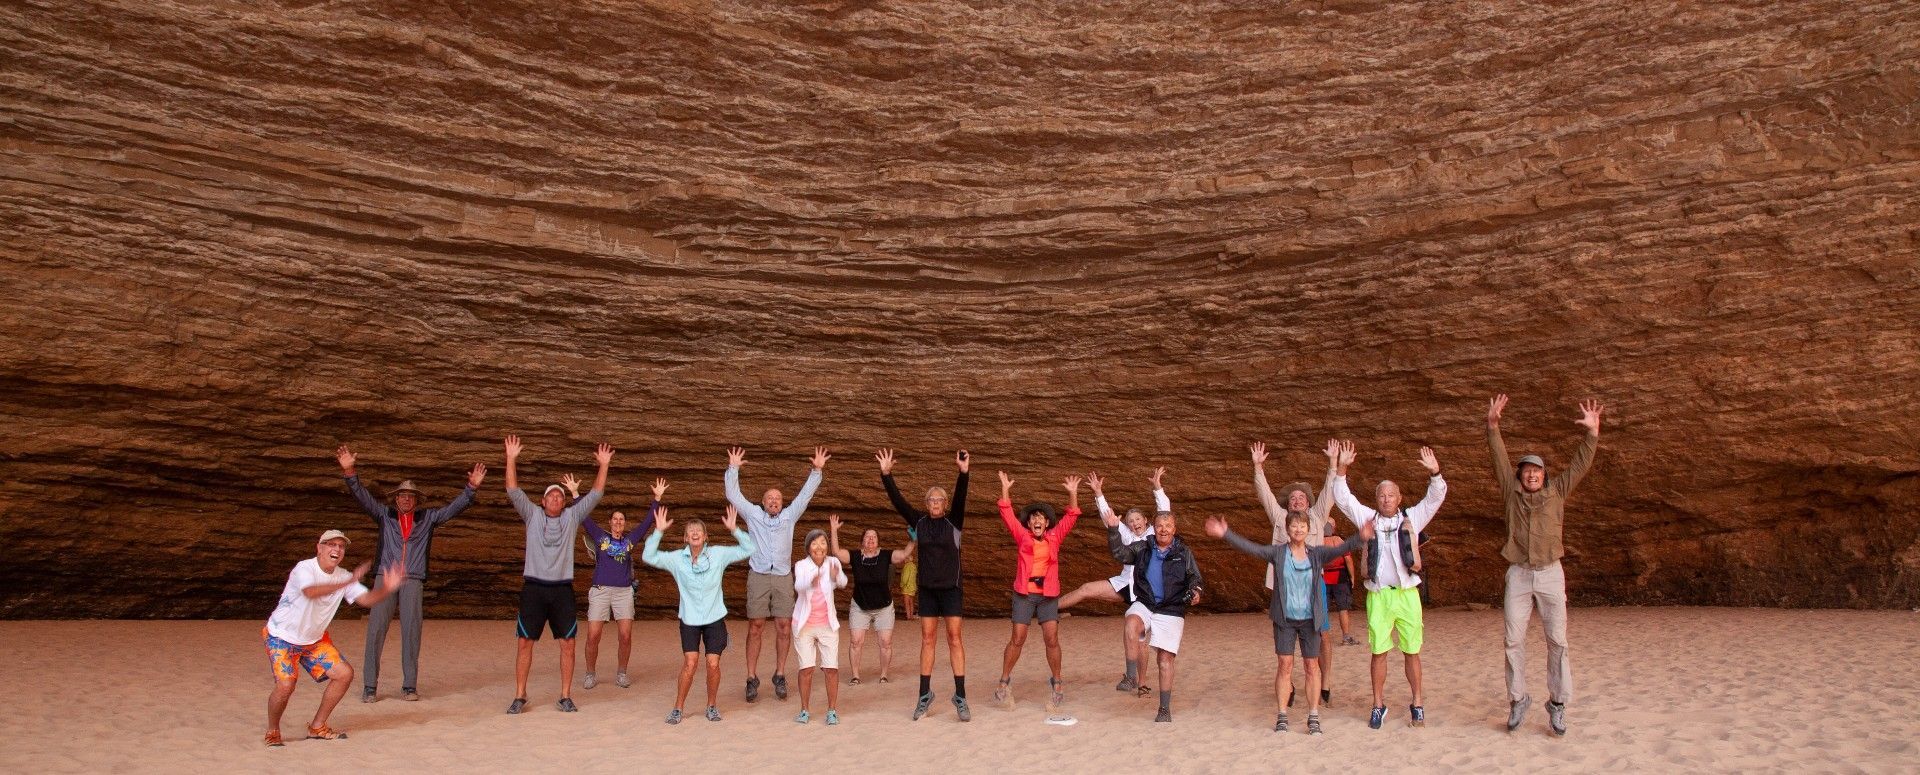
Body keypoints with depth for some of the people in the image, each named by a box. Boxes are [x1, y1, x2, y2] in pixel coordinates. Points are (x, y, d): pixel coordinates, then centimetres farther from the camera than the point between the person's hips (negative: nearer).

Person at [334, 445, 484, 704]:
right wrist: (349, 472, -13)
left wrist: (471, 487, -5)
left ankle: (409, 686, 2)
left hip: (413, 580, 1)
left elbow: (454, 507, 9)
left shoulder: (428, 518, 14)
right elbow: (362, 496, 1)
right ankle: (369, 686, 0)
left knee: (412, 631, -2)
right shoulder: (384, 515, 11)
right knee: (376, 630, -6)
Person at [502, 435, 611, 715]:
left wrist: (603, 466, -5)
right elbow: (513, 491, -4)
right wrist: (511, 459, -13)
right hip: (533, 587, -1)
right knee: (525, 643, 2)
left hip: (562, 589, 1)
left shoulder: (572, 517, 8)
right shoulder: (532, 515, 5)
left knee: (568, 643, 2)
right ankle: (519, 696, 13)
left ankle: (565, 696, 11)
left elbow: (596, 494, 3)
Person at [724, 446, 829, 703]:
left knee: (784, 627, 0)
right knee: (755, 627, -1)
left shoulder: (789, 516, 12)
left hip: (783, 578, 2)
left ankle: (780, 675, 11)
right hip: (758, 577, -1)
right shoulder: (753, 514, 9)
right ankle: (752, 679, 4)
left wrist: (817, 471, 3)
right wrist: (733, 469, -1)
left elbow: (805, 495, 10)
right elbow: (733, 495, 5)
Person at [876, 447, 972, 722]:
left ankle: (960, 696, 0)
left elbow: (961, 499, -20)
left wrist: (963, 473, -36)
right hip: (927, 588, 3)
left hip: (950, 587, -3)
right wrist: (886, 474, -15)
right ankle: (925, 695, 14)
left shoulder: (954, 522, -4)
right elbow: (898, 500, -5)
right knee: (927, 640, 7)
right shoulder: (919, 521, 3)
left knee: (954, 638, -4)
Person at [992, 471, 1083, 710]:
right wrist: (1005, 489, -12)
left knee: (1052, 639, -2)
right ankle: (1005, 681, 14)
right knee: (1017, 639, 0)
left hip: (1048, 594, 1)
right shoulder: (1022, 536, 3)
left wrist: (1072, 493, -5)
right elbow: (1007, 514, -3)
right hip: (1024, 594, -1)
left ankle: (1056, 683, 13)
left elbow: (1071, 516, 5)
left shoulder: (1054, 537, 7)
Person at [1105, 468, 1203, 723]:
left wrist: (1195, 592, -16)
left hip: (1171, 611, -1)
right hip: (1144, 604, 1)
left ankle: (1165, 708, 11)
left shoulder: (1183, 553, 2)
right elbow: (1120, 553, -2)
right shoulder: (1143, 548, 5)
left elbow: (1195, 578, 6)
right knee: (1132, 624, -34)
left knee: (1165, 659, 0)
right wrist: (1113, 531, -15)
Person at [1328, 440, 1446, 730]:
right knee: (1378, 652, 4)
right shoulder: (1368, 519, 10)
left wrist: (1434, 473, -16)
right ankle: (1378, 706, 13)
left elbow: (1436, 497, 1)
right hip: (1378, 595, 0)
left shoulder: (1411, 518, 9)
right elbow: (1343, 499, 5)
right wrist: (1342, 468, -7)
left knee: (1412, 651, 5)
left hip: (1407, 594, 0)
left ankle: (1417, 705, 16)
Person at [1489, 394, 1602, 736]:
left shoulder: (1557, 492, 9)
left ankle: (1558, 703, 7)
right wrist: (1493, 426, -8)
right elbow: (1500, 458, 2)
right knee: (1514, 640, 0)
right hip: (1518, 575, 0)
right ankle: (1517, 700, 9)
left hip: (1551, 574, 0)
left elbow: (1580, 464, 4)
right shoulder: (1512, 491, 8)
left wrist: (1592, 433, -7)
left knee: (1557, 640, -1)